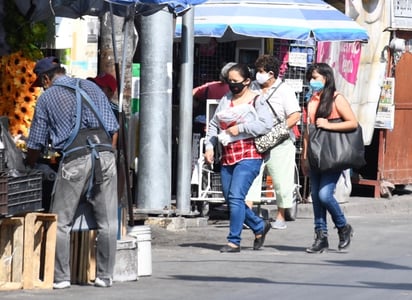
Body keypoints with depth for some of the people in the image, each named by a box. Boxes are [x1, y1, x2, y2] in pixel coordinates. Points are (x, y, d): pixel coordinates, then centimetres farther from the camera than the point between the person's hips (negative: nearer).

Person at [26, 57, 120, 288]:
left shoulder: (46, 98, 11)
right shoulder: (91, 87, 20)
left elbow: (36, 145, 13)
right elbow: (113, 128, 15)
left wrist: (29, 168, 27)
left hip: (75, 156, -3)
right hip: (105, 151, 3)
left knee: (61, 221, 5)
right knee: (107, 221, 7)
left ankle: (61, 277, 2)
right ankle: (105, 275, 8)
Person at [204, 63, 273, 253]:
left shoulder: (256, 101, -3)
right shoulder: (225, 100, 15)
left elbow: (266, 125, -15)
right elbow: (213, 125, 19)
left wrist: (239, 128, -14)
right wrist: (209, 146, 6)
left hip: (248, 157, -7)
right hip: (227, 158, 7)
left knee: (236, 197, -16)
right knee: (229, 200, 10)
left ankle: (234, 241, -12)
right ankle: (259, 226, 30)